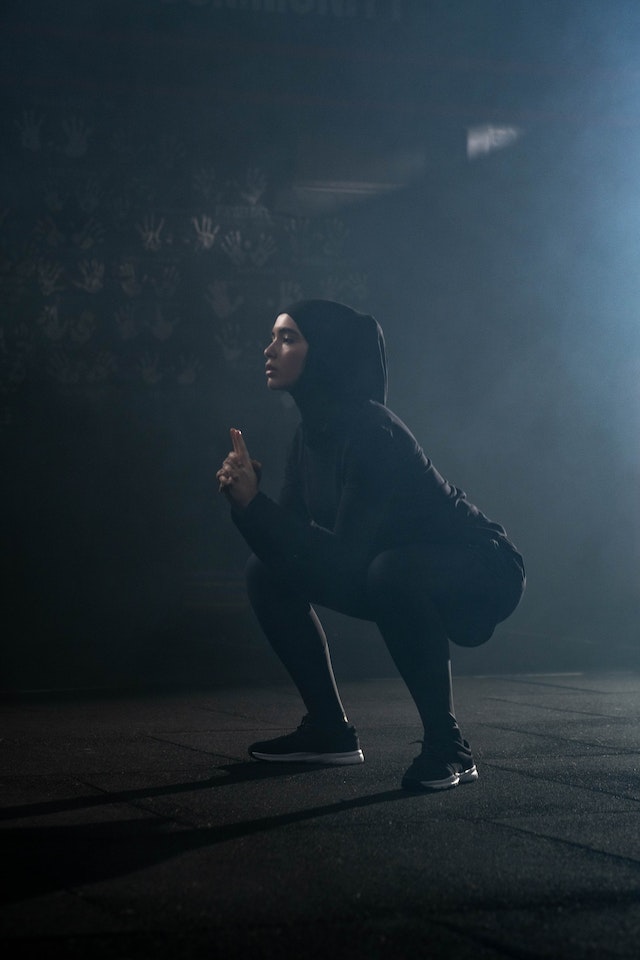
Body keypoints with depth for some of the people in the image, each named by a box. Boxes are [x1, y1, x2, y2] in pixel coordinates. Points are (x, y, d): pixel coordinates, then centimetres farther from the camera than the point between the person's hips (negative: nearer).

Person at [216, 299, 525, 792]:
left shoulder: (370, 431, -27)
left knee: (391, 571, -40)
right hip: (405, 574, 9)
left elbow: (346, 557, -32)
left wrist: (256, 501, -33)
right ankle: (330, 730, 9)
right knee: (269, 568, 3)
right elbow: (284, 544, -3)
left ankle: (448, 747, -24)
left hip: (484, 573, -9)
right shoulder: (312, 433, 0)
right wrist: (245, 500, -21)